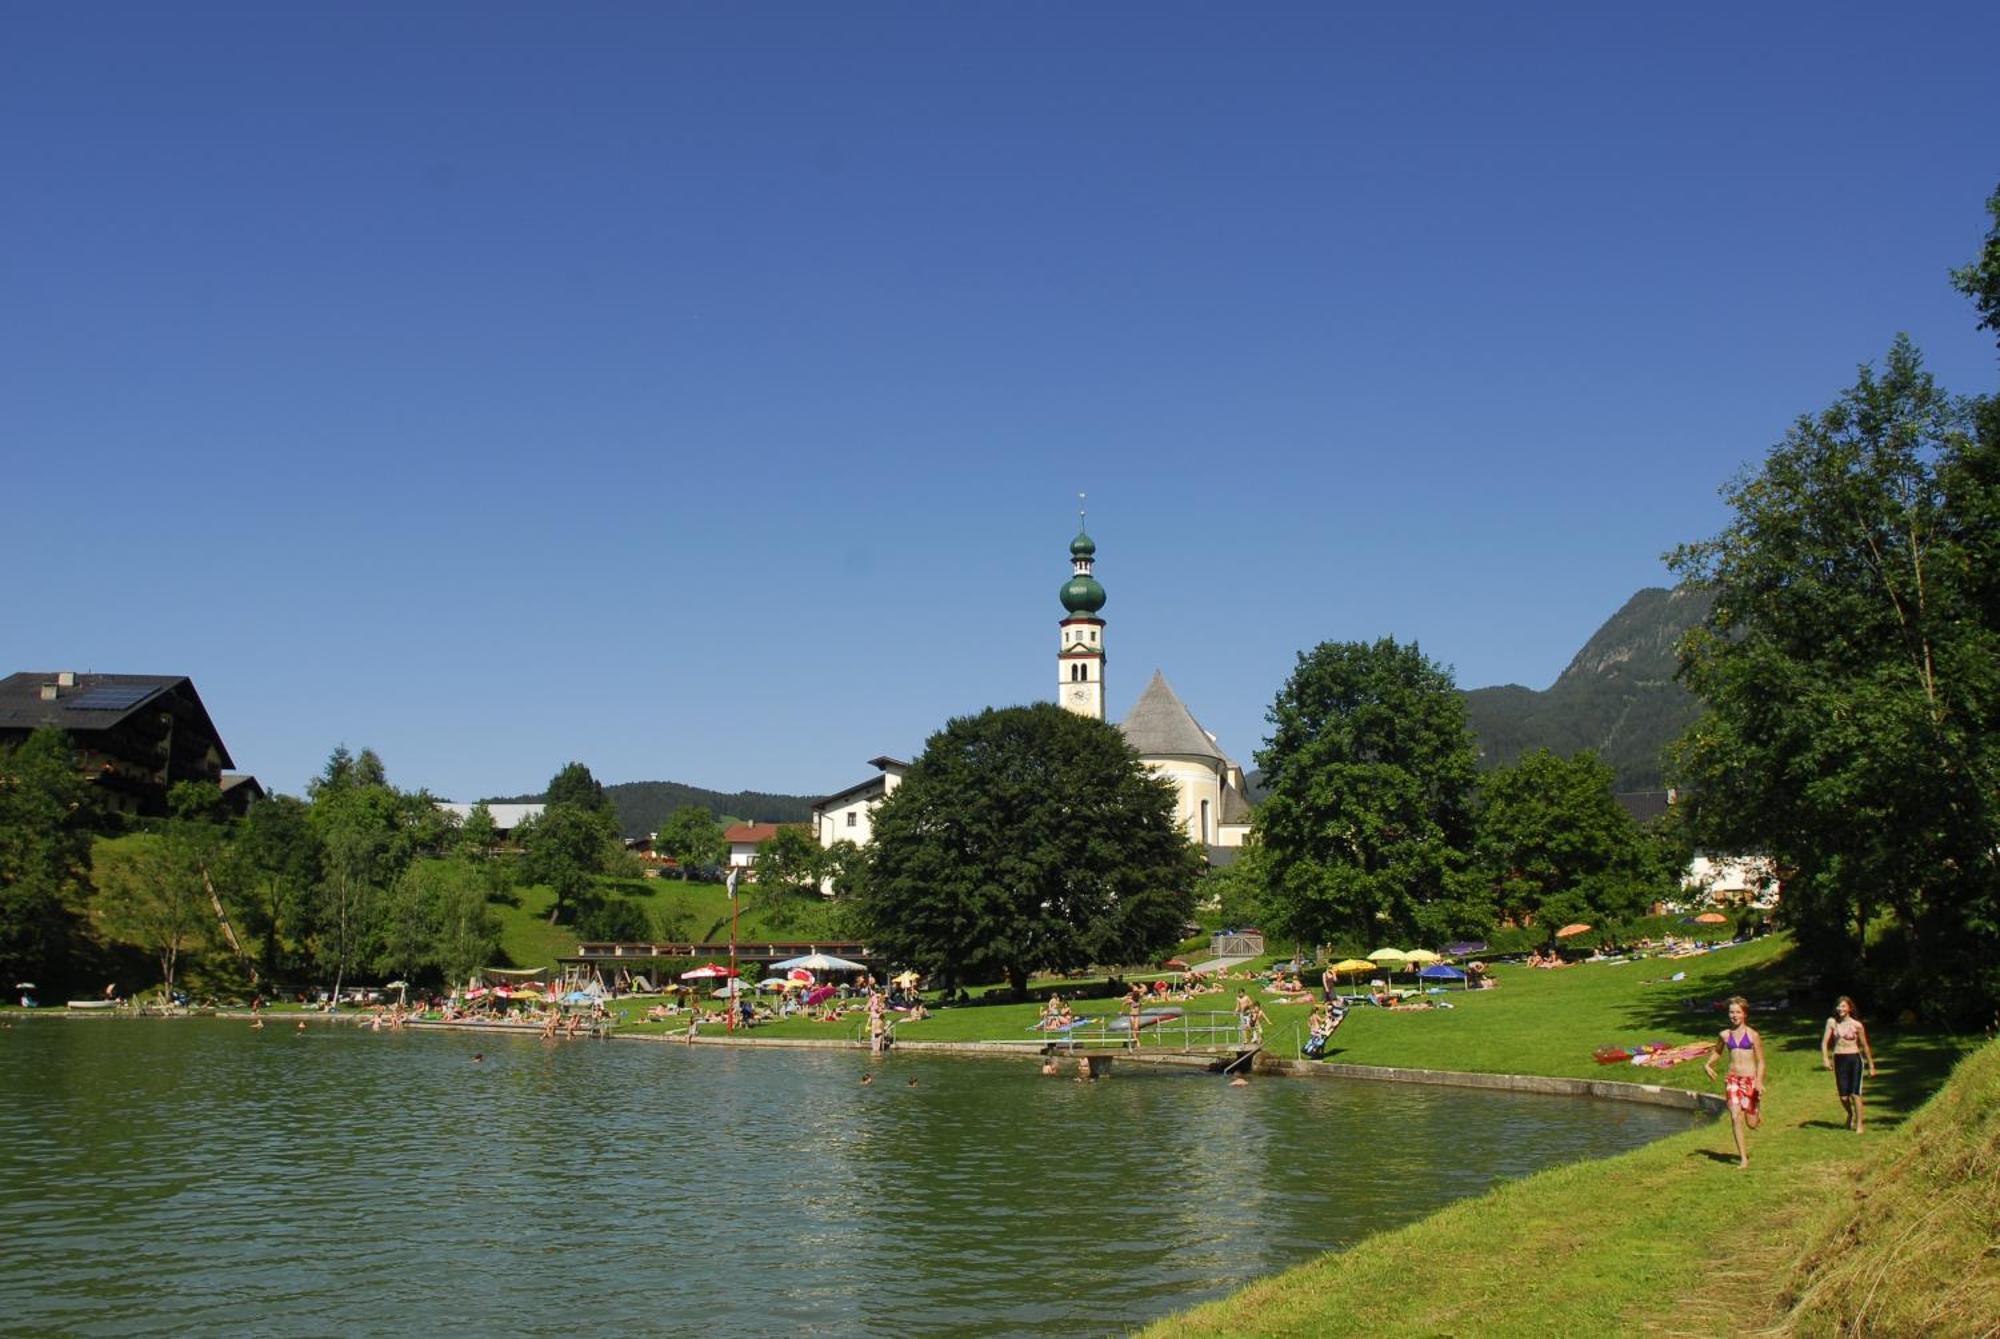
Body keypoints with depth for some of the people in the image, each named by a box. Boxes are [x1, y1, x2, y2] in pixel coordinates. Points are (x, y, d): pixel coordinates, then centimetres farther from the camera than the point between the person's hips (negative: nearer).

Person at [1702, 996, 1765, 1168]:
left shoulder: (1753, 1035, -4)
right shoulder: (1725, 1035, 6)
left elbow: (1760, 1062, -4)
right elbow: (1717, 1052, 25)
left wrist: (1759, 1081, -16)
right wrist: (1708, 1065, 7)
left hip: (1750, 1079, -2)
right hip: (1732, 1079, 3)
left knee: (1752, 1124, 4)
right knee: (1735, 1118, -11)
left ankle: (1758, 1111, 42)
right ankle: (1743, 1158, -4)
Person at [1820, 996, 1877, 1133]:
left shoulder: (1857, 1025, -4)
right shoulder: (1832, 1022, 2)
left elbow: (1865, 1046, 4)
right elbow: (1824, 1042, 1)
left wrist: (1871, 1066, 8)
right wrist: (1825, 1059, -13)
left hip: (1854, 1059, -2)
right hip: (1838, 1059, 2)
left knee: (1855, 1094, -8)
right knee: (1843, 1096, 4)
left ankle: (1859, 1124, 7)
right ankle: (1850, 1114, 35)